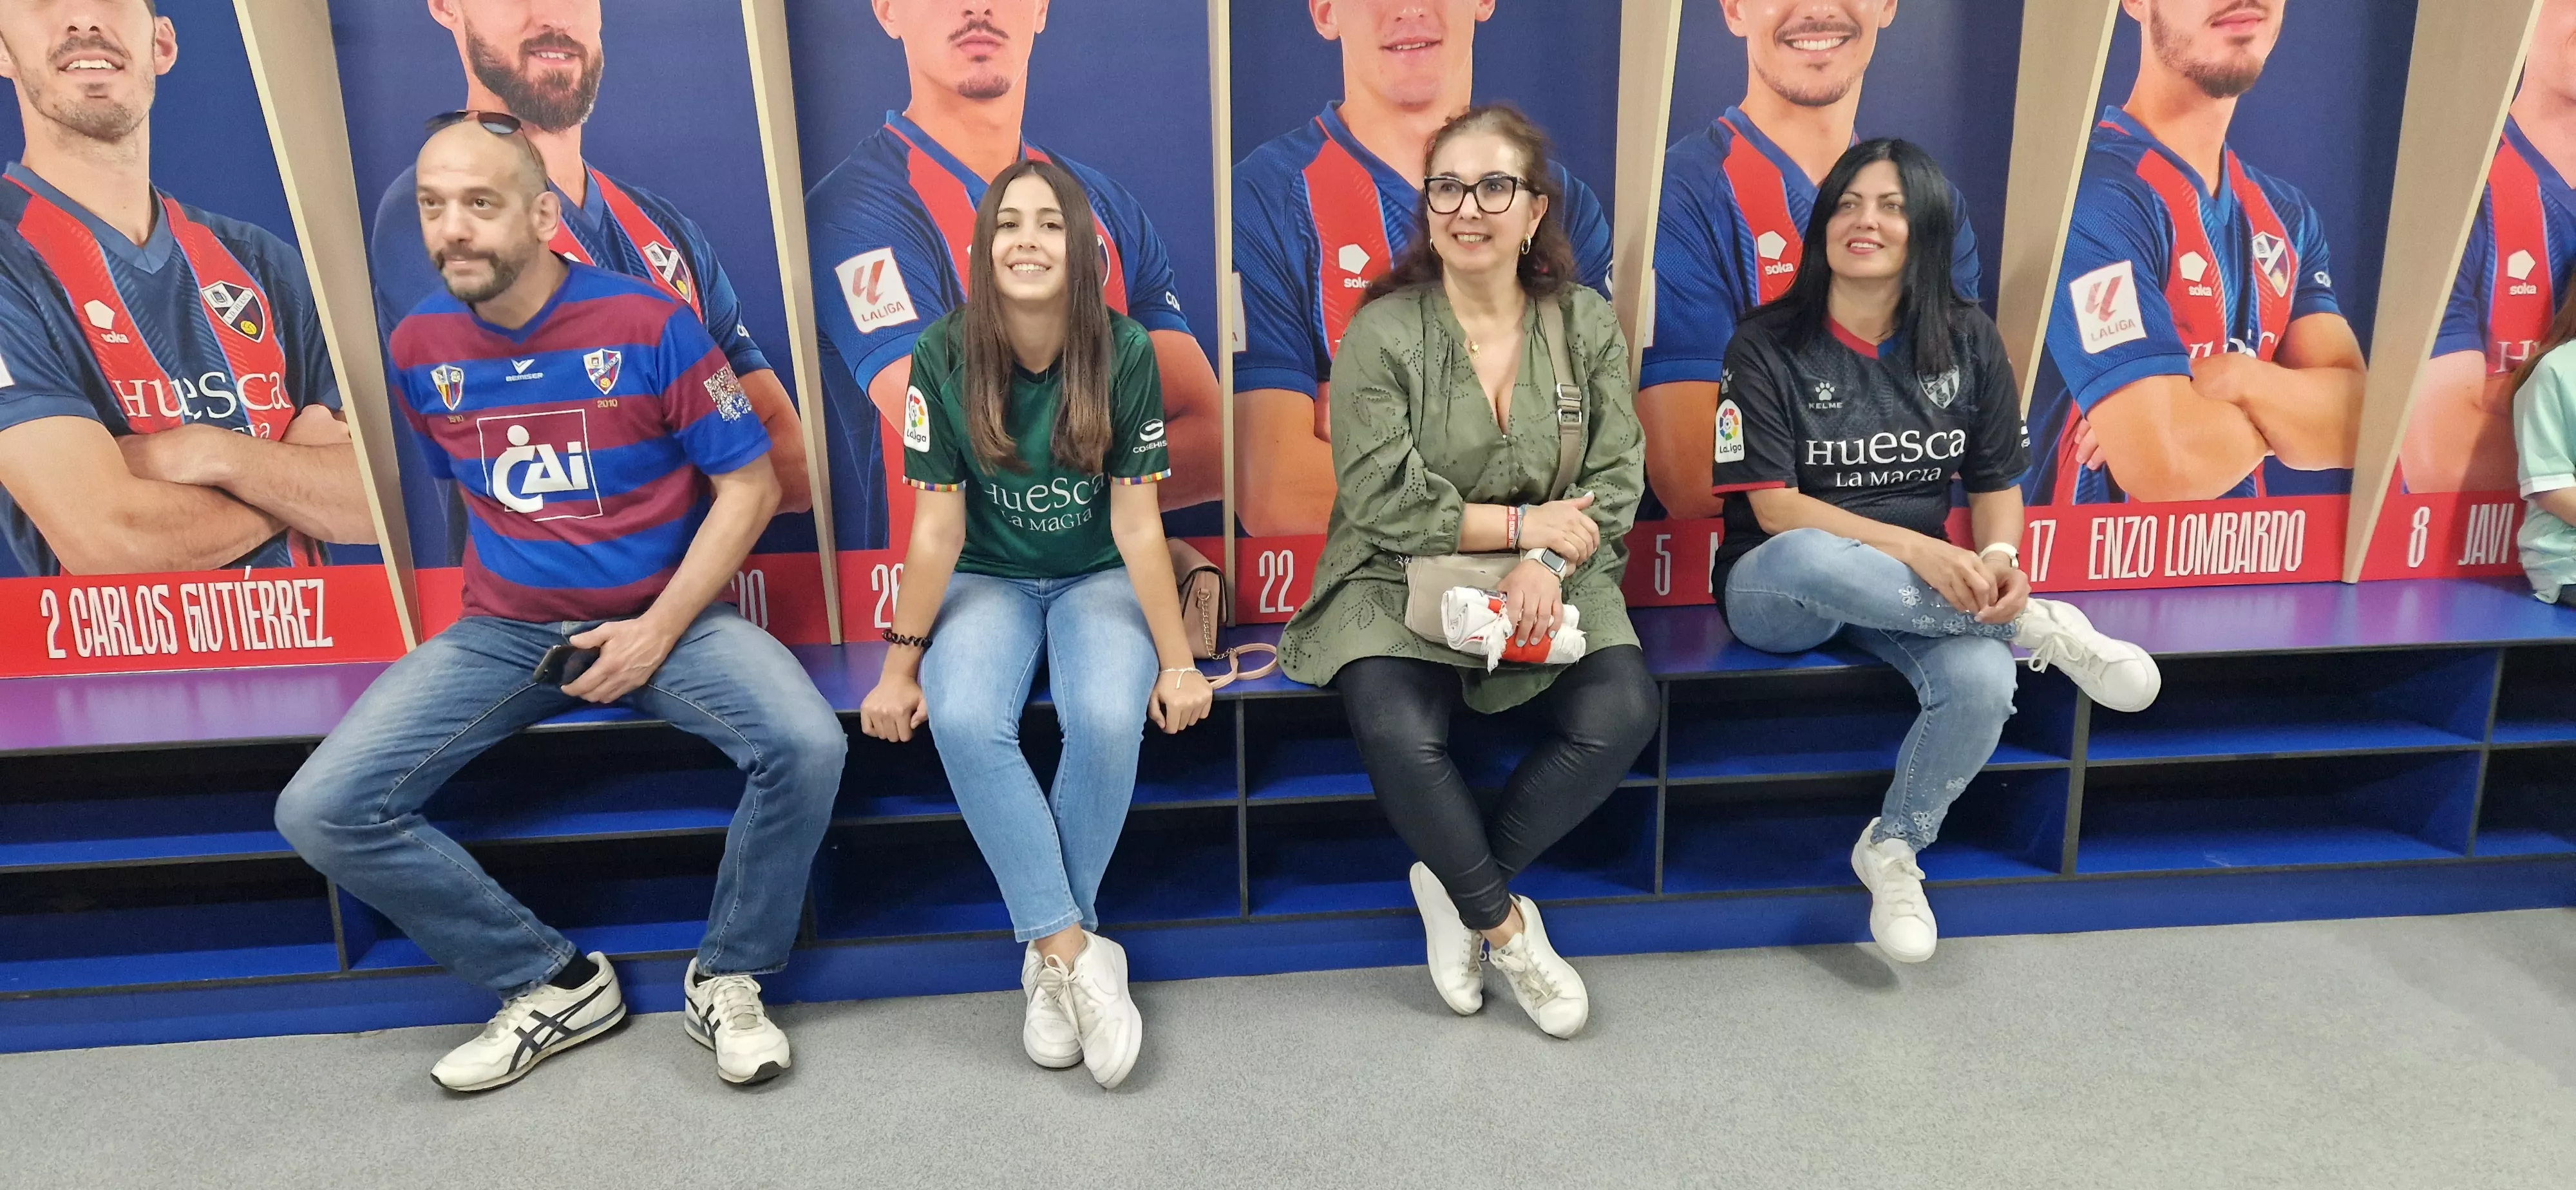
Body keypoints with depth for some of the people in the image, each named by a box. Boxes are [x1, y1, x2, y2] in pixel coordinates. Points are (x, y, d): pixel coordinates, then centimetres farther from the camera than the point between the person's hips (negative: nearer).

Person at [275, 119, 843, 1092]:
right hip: (503, 630, 4)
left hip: (663, 616, -3)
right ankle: (552, 982, 3)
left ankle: (727, 979, -4)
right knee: (319, 811, -14)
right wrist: (495, 592, 9)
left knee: (806, 746, -31)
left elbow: (749, 483, -9)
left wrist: (659, 630, -14)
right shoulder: (418, 349, 2)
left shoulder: (647, 324, -10)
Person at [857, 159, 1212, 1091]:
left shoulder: (1124, 351, -12)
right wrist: (901, 665, -8)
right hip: (989, 583, 1)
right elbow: (938, 525, -8)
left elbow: (1136, 523, -11)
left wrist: (1178, 663, -13)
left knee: (1108, 719, -31)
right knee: (964, 720, -31)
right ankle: (1077, 953, -19)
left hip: (1098, 579, 0)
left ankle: (1051, 953, -10)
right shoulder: (944, 357, -11)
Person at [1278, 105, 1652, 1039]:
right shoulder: (1382, 332, -6)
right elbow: (1387, 506, -12)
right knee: (1400, 738, -30)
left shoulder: (1587, 324, 5)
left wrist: (1549, 560, -19)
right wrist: (1523, 523, -12)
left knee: (1620, 717, -24)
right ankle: (1505, 922, -1)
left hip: (1548, 580, 3)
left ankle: (1456, 889, -1)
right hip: (1400, 581, -3)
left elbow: (1617, 479, 0)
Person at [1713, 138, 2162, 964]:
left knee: (1983, 681, -30)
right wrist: (1913, 549, -26)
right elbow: (1774, 506, -15)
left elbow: (1996, 482, 6)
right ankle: (2040, 625, -19)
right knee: (1808, 557, -40)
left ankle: (1893, 849, -1)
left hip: (1920, 596, 3)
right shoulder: (1768, 346, -8)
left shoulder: (1967, 341, 4)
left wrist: (1997, 555, -17)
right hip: (1779, 591, -3)